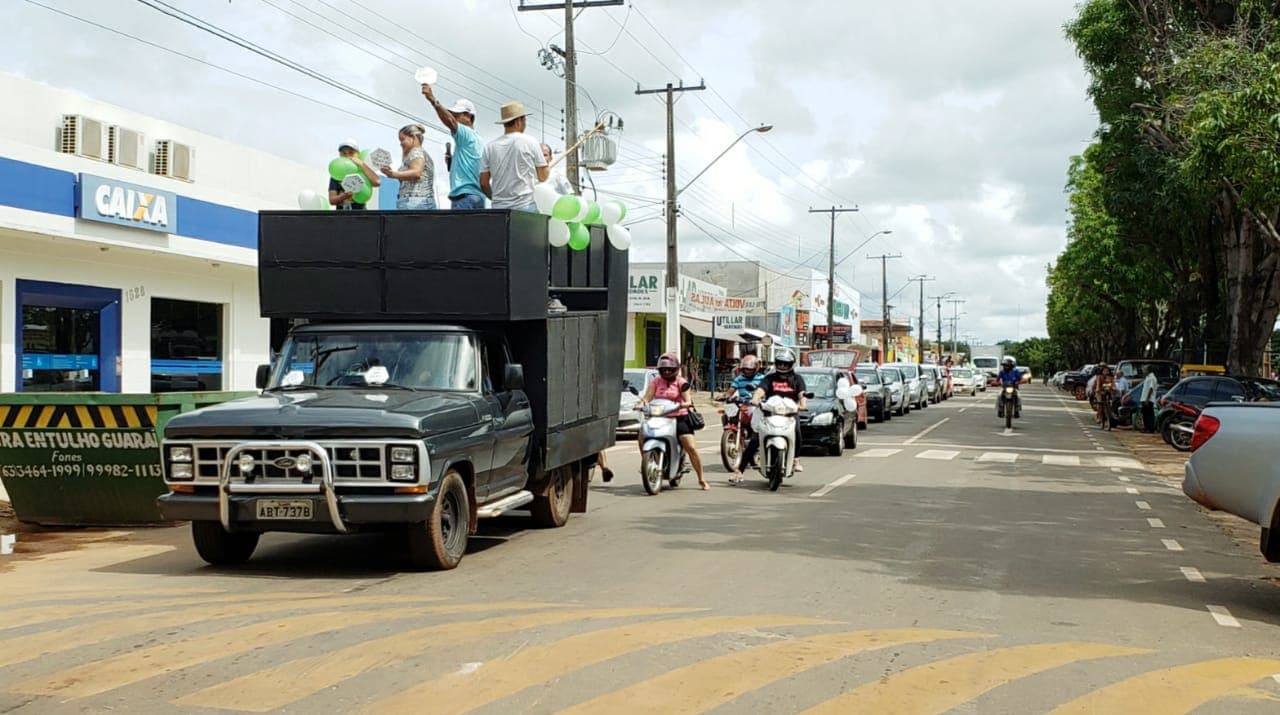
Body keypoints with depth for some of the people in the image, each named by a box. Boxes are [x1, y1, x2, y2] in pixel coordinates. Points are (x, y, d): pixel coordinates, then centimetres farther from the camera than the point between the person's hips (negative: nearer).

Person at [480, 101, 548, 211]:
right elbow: (543, 177, 2)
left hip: (498, 208, 4)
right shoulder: (530, 142, -1)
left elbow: (483, 183, 7)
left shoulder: (489, 146, 6)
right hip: (526, 206, -3)